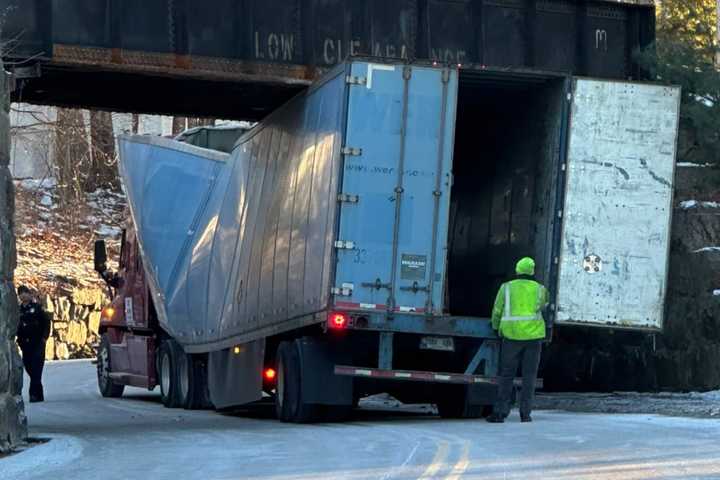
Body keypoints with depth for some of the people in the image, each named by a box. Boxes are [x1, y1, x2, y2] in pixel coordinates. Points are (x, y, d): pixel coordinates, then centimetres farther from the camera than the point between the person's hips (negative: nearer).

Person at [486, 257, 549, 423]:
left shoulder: (506, 288, 3)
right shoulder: (540, 289, 5)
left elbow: (497, 311, 8)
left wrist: (496, 327, 26)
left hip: (512, 335, 0)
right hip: (533, 335, 0)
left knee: (507, 375, 4)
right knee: (529, 376, 6)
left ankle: (500, 412, -3)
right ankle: (525, 413, 2)